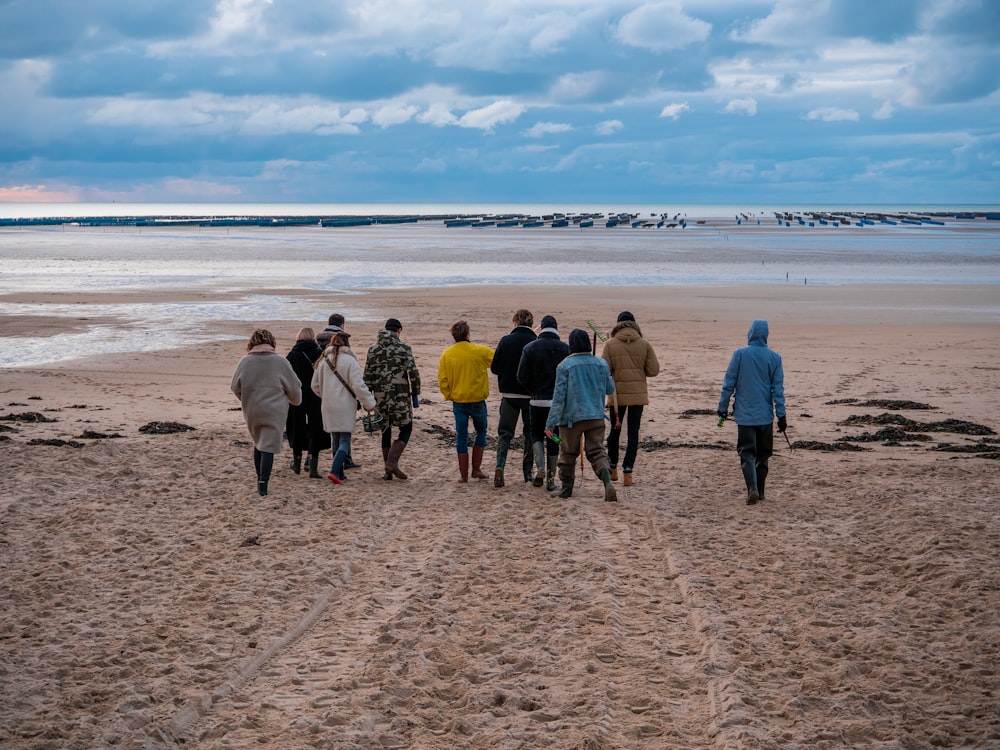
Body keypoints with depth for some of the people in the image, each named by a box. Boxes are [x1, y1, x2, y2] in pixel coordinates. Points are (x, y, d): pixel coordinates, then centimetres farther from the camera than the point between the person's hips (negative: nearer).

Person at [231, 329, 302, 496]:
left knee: (258, 444, 20)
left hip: (251, 411, 3)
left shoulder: (245, 361, -3)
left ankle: (260, 480, 25)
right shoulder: (280, 361, -7)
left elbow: (235, 387, 5)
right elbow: (294, 387, 0)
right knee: (269, 446, -2)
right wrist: (296, 401, 21)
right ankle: (263, 484, -11)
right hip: (274, 411, -3)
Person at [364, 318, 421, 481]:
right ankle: (392, 462, -11)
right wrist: (415, 394, 4)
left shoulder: (373, 349, 6)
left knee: (385, 432, 12)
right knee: (405, 429, 7)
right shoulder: (404, 349, -4)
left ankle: (388, 471, 14)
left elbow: (367, 376, 5)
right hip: (401, 396, -4)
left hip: (380, 397, 4)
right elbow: (413, 373, -8)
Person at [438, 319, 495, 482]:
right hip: (477, 400, -1)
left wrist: (449, 396, 10)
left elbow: (442, 380, -3)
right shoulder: (480, 351, -10)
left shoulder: (447, 354, -5)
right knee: (481, 432, 18)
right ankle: (476, 469, 13)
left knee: (461, 437, 7)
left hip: (458, 400, 1)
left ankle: (464, 475, 7)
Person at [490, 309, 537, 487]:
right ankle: (528, 471, 15)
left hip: (509, 394, 0)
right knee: (530, 433, 13)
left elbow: (494, 368, -4)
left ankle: (500, 464, -14)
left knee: (504, 432, 7)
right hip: (531, 394, 0)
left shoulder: (506, 341, -7)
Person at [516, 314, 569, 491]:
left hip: (538, 401, 0)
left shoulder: (530, 348, -4)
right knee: (553, 438, 9)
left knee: (536, 434, 16)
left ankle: (541, 469, -3)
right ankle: (550, 478, 10)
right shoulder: (566, 349, -5)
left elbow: (522, 377, -5)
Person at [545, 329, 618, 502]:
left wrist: (550, 423, -8)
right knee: (597, 451, 2)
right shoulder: (601, 364, 3)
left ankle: (566, 488, 22)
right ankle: (608, 482, -22)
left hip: (571, 417, -3)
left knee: (568, 453, 13)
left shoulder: (564, 366, -8)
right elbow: (610, 389, 15)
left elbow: (559, 396, -11)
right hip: (596, 416, 3)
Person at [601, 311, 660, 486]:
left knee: (615, 430, 16)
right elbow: (654, 371, -3)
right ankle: (627, 473, -3)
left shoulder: (610, 344, -6)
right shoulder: (645, 344, -2)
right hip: (638, 394, 0)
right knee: (633, 433, 4)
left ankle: (613, 469, 27)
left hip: (617, 394, 0)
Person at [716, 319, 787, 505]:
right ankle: (759, 492, 18)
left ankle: (752, 489, -22)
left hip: (745, 414, -2)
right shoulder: (774, 357, 0)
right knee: (763, 455, 15)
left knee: (747, 453, -3)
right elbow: (778, 388, 0)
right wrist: (781, 415, 3)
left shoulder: (739, 354, -5)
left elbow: (728, 384, -2)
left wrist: (723, 408, 7)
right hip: (765, 415, 2)